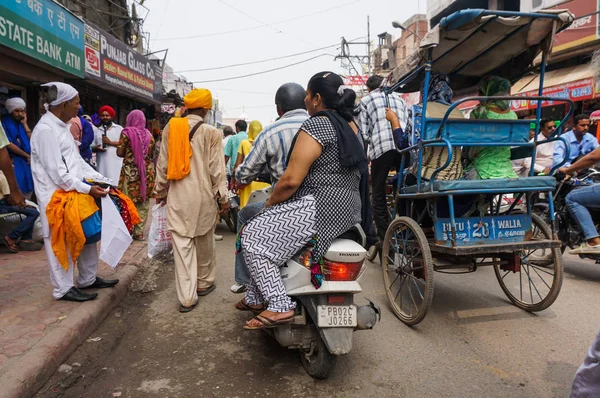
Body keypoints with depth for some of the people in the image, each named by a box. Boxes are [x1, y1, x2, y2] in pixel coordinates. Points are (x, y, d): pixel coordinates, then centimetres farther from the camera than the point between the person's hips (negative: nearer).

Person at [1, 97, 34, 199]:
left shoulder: (21, 123, 12)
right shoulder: (5, 123, -5)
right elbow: (9, 144, -11)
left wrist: (24, 124, -2)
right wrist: (27, 156, -7)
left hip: (26, 161, 6)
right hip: (14, 162, -6)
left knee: (28, 190, 4)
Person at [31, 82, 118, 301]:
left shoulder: (61, 126, 12)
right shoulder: (46, 129, -18)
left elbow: (77, 160, 15)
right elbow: (57, 173, -22)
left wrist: (100, 179, 8)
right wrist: (87, 189, -19)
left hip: (74, 194, 10)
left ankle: (88, 278, 30)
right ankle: (63, 289, 16)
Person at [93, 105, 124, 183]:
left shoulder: (119, 129, 7)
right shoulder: (97, 131, 17)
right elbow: (92, 147, 17)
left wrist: (110, 142, -9)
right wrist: (96, 148, -5)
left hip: (115, 163, -3)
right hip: (101, 163, 3)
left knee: (115, 184, -11)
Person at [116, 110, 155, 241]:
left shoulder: (126, 133, -4)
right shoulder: (148, 135, 5)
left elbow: (119, 153, -3)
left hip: (131, 171, -3)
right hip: (147, 171, 3)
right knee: (143, 202, 7)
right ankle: (139, 232, 11)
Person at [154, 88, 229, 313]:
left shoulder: (170, 129, 4)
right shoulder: (211, 133, -7)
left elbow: (163, 163, 7)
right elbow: (216, 169, -7)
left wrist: (160, 190, 18)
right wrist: (222, 197, 1)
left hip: (178, 195, 2)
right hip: (203, 195, -2)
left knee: (181, 244, 3)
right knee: (204, 240, 16)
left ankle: (187, 297, 2)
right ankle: (204, 283, 33)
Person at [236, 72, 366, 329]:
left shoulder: (317, 125, -13)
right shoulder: (350, 125, 15)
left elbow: (291, 180, -19)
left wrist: (269, 204, -2)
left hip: (320, 208, -10)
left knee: (252, 237, -3)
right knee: (263, 231, 21)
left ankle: (280, 306, -6)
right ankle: (256, 298, 27)